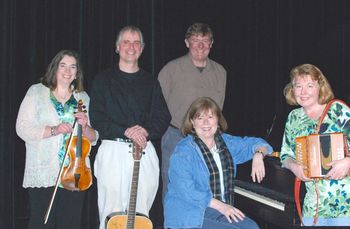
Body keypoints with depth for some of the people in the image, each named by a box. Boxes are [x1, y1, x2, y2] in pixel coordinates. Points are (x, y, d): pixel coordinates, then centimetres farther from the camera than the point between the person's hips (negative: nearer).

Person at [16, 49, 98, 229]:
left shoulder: (83, 98, 13)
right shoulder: (36, 92, 5)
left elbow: (93, 138, 13)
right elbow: (22, 129, -5)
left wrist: (85, 127, -9)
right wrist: (53, 130, -18)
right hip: (43, 174, -3)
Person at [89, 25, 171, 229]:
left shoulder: (151, 82, 16)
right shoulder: (104, 80, 7)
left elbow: (163, 117, 9)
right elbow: (97, 118, -3)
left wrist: (146, 131, -11)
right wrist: (125, 131, -15)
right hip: (113, 151, -3)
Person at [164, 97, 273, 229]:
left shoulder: (225, 142, 12)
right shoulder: (183, 151, -9)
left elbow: (253, 143, 24)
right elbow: (185, 190, -18)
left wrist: (258, 155, -1)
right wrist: (220, 205, -20)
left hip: (223, 208, 6)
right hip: (189, 216, -6)